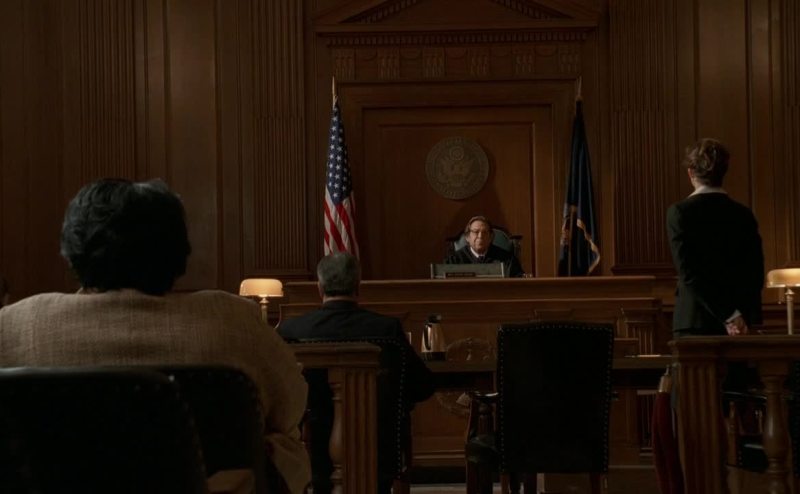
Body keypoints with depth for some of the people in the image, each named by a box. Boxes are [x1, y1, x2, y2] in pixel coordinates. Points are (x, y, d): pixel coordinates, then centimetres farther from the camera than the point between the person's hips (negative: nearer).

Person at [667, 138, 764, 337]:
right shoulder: (743, 214, 6)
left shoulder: (679, 212, -7)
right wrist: (744, 317, 6)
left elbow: (688, 273, -14)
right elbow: (756, 273, 4)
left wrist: (729, 316, -13)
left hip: (695, 322, -4)